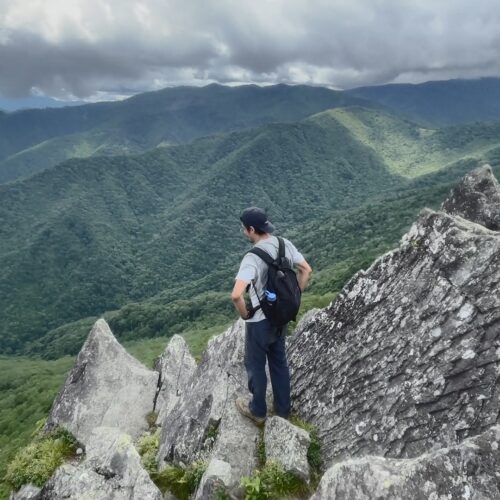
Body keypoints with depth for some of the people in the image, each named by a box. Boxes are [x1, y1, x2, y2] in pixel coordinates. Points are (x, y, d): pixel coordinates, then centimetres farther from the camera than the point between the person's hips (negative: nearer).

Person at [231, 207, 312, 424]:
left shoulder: (253, 258, -29)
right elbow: (306, 270, 5)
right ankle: (283, 409, 40)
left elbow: (236, 295, -38)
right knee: (279, 362, 23)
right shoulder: (285, 244, -7)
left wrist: (244, 314, -18)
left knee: (255, 365, 17)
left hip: (259, 321, -7)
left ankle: (258, 410, 37)